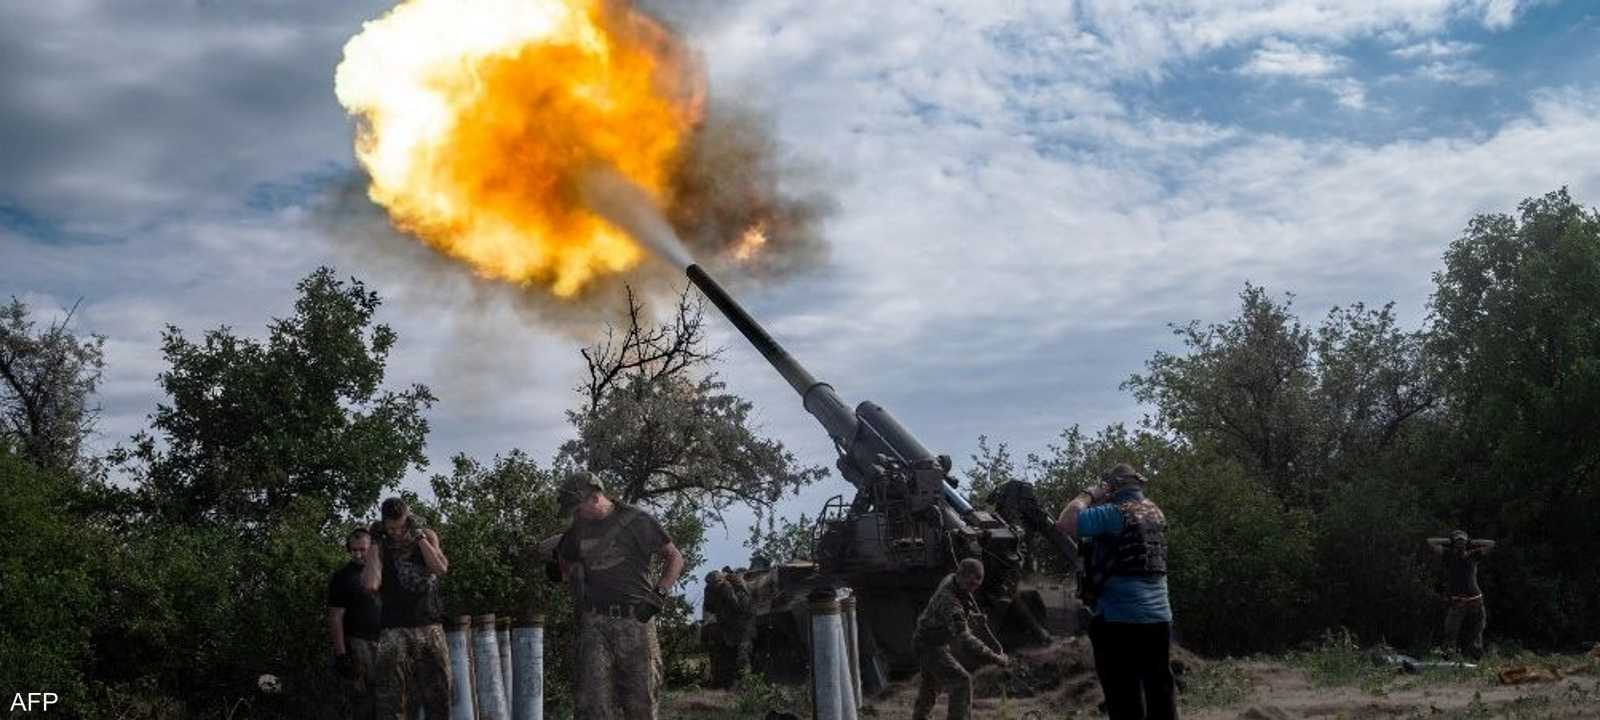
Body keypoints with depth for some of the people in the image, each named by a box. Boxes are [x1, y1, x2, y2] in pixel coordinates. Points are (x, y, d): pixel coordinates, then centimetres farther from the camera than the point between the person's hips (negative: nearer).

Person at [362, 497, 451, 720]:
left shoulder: (428, 536, 5)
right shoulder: (380, 547, 0)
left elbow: (441, 568, -11)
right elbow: (370, 584, -16)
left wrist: (419, 536, -9)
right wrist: (375, 544, -10)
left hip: (431, 628, 2)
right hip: (395, 630, -2)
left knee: (437, 695, 6)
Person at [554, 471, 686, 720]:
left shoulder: (637, 521, -2)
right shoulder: (578, 531, 11)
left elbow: (675, 558, 4)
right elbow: (563, 560, 31)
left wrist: (658, 594, -7)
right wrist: (577, 590, 17)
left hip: (635, 620, -2)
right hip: (595, 624, 3)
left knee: (640, 700, 2)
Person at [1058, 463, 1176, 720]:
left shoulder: (1115, 512, -11)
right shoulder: (1156, 512, 12)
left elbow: (1066, 523, -19)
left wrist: (1089, 495, -4)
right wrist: (1099, 503, 15)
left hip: (1120, 620, -7)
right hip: (1160, 619, 7)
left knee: (1125, 699, -3)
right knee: (1160, 690, 12)